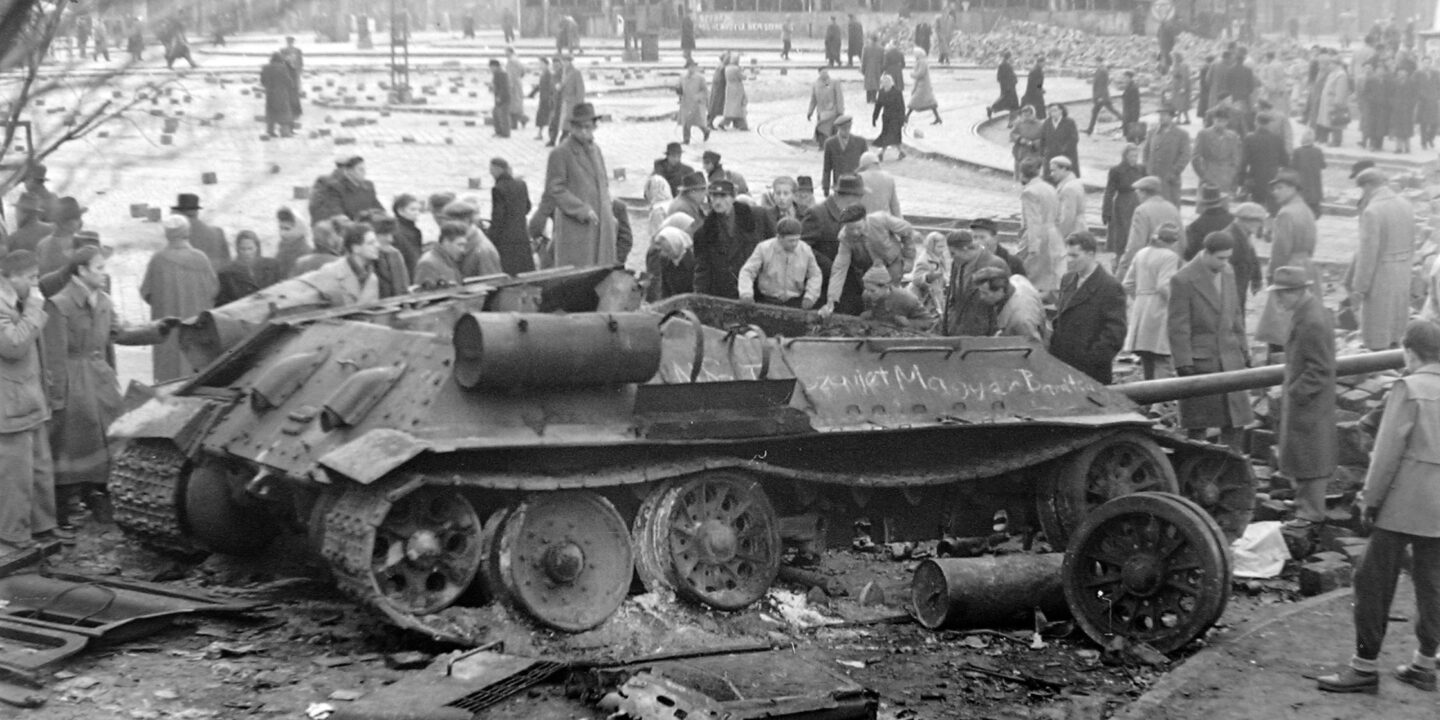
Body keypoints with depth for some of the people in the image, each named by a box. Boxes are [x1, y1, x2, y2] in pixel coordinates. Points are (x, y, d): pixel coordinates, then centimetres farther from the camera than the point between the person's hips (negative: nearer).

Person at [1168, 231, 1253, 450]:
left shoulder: (1228, 273, 7)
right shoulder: (1183, 280, -14)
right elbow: (1177, 327, -13)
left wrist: (1243, 349, 16)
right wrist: (1183, 364, -15)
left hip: (1229, 358, 6)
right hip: (1199, 360, -6)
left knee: (1235, 423, 7)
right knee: (1198, 424, 1)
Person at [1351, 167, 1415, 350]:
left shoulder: (1372, 211, -20)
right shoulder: (1405, 205, 4)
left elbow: (1368, 253, -21)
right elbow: (1411, 245, 11)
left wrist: (1359, 289, -15)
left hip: (1380, 277, -8)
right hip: (1402, 276, 8)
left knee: (1377, 337, 3)